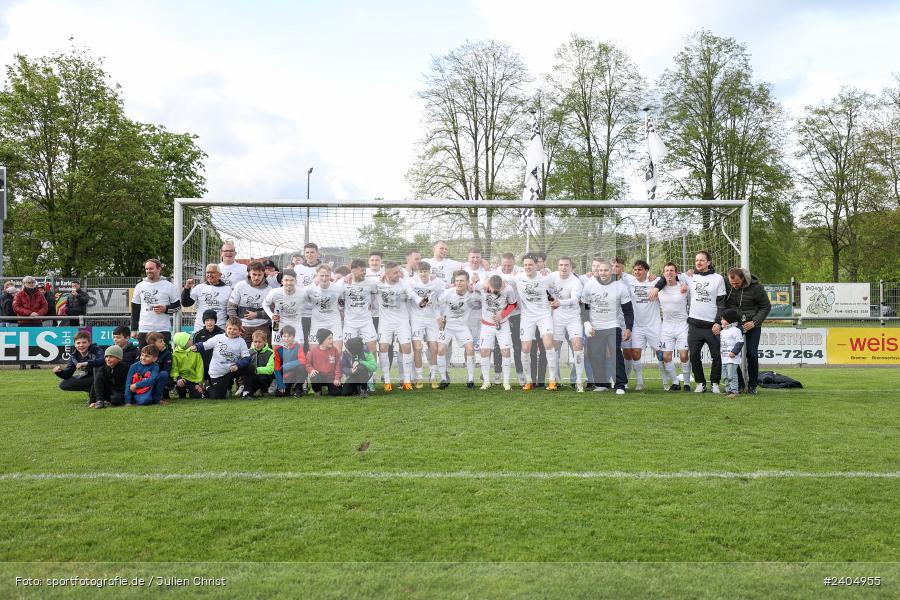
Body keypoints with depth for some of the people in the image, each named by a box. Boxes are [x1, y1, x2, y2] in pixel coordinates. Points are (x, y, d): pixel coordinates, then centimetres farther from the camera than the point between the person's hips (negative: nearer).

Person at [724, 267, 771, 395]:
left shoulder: (756, 287, -15)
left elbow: (766, 306, -5)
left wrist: (754, 322, -15)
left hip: (752, 324, -2)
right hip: (732, 324, 2)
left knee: (751, 354, -3)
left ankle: (752, 385, 13)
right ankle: (739, 384, 9)